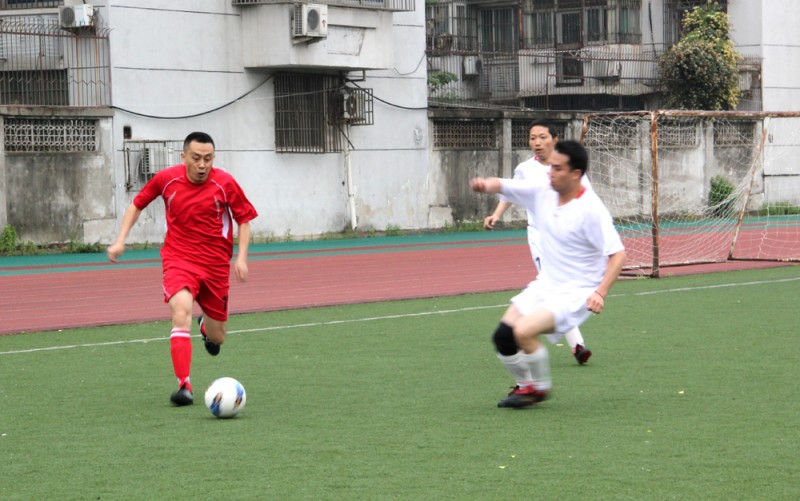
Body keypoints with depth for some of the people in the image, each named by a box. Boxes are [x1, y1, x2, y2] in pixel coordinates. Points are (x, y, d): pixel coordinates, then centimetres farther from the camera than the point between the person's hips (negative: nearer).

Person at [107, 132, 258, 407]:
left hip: (215, 264, 1)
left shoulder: (225, 183, -9)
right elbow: (137, 204, 10)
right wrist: (120, 240, 2)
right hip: (178, 259, -1)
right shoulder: (166, 178, -6)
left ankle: (206, 325, 49)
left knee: (216, 338, 8)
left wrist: (241, 257, -8)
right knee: (181, 310, -29)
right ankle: (184, 386, -30)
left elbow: (244, 219, 3)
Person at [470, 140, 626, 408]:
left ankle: (540, 387, 1)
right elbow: (502, 185, -2)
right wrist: (486, 185, -27)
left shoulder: (590, 209, -22)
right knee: (503, 336, 0)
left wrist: (600, 293, -34)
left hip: (575, 293, -7)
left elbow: (618, 254, -23)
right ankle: (525, 385, 24)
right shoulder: (542, 192, -2)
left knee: (523, 332, -24)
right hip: (545, 284, 7)